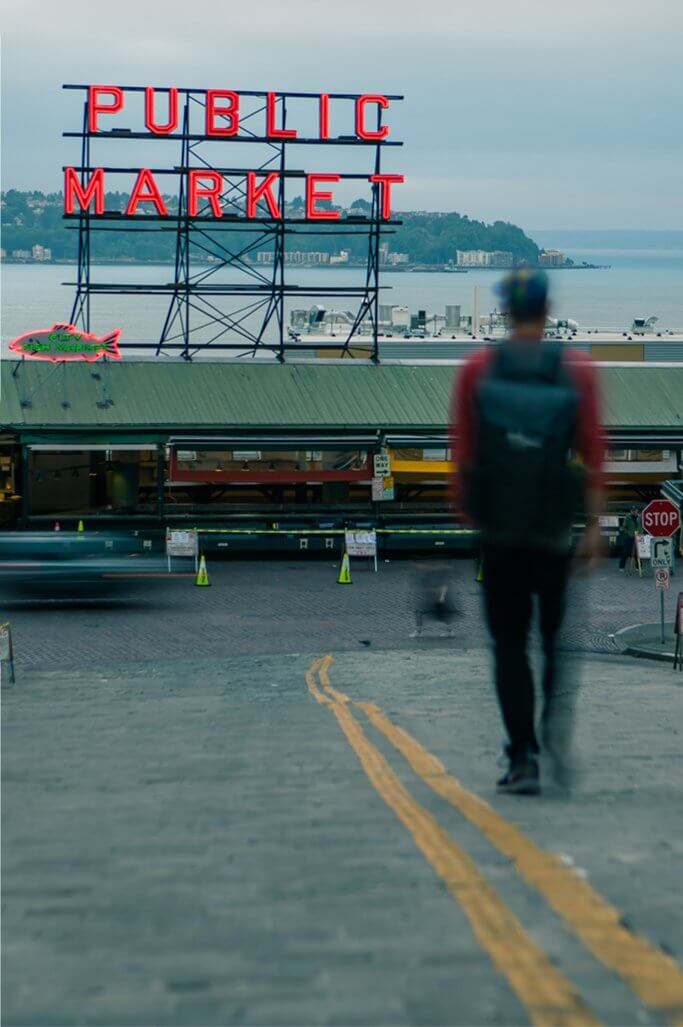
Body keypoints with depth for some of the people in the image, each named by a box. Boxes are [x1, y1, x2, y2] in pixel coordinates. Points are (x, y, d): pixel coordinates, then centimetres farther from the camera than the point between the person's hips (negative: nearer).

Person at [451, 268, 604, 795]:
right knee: (559, 632, 15)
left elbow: (462, 450, 0)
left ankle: (523, 756, -1)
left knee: (509, 642, 5)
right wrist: (595, 526, 0)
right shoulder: (577, 370, -1)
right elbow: (593, 453, -4)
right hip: (556, 530, 0)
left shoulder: (478, 369, 0)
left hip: (498, 528, 0)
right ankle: (556, 711, -11)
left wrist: (465, 513, 9)